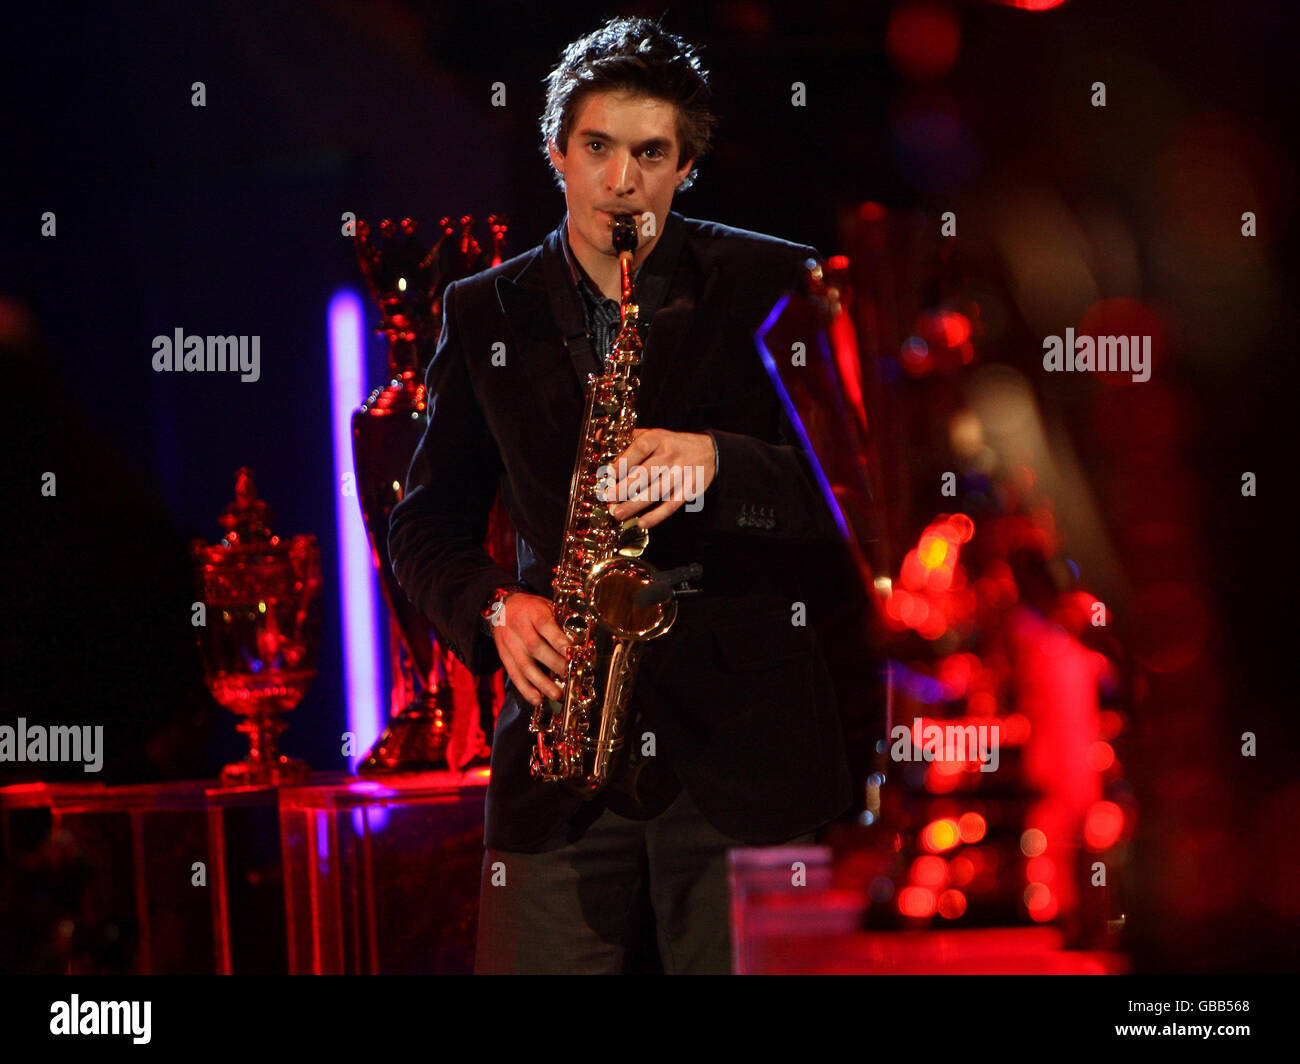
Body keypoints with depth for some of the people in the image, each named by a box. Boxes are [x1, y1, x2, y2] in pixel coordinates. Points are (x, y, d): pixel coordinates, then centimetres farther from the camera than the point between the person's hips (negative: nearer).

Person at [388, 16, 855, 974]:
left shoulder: (772, 287, 5)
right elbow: (428, 521, 16)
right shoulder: (486, 313, 13)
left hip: (744, 746, -2)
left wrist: (720, 465, -18)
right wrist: (495, 610, -4)